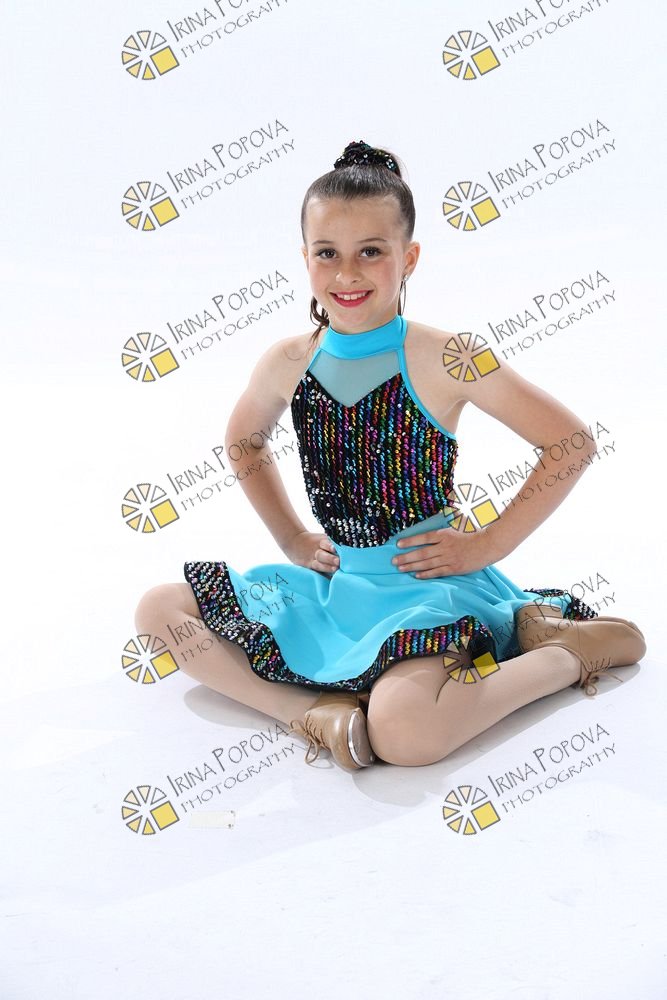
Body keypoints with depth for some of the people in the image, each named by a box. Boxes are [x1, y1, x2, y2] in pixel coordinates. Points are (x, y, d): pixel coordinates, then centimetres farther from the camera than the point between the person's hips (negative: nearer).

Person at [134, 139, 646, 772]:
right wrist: (290, 535, 11)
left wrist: (489, 543, -10)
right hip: (335, 584, 6)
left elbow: (572, 442, -9)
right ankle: (316, 708, -14)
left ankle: (570, 650, -8)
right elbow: (244, 438, 21)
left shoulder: (443, 361, -14)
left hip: (429, 582, -5)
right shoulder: (289, 363, -2)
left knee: (402, 732, -34)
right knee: (159, 610, -1)